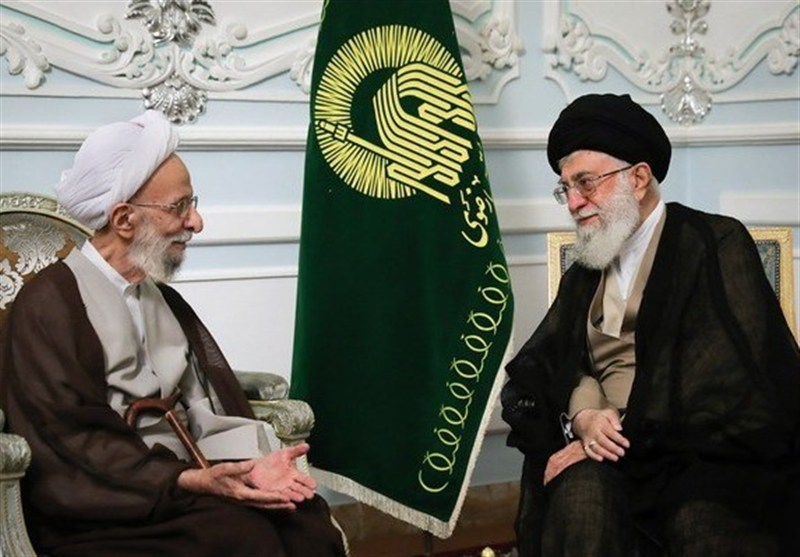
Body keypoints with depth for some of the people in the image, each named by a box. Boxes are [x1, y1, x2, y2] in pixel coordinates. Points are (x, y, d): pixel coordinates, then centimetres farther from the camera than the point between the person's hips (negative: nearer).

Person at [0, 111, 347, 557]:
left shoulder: (164, 301, 18)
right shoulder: (50, 304, -7)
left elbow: (207, 410, 10)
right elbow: (73, 441, -14)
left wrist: (250, 462, -11)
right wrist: (190, 481, -23)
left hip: (181, 480, 6)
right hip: (98, 508, -6)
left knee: (304, 514, -20)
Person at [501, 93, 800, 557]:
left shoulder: (717, 245, 2)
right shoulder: (585, 274, 21)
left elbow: (732, 380, -10)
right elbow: (552, 362, 10)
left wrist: (625, 436, -13)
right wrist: (584, 415, -13)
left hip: (708, 451, -4)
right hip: (613, 453, 4)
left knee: (703, 520, -37)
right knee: (581, 494, -31)